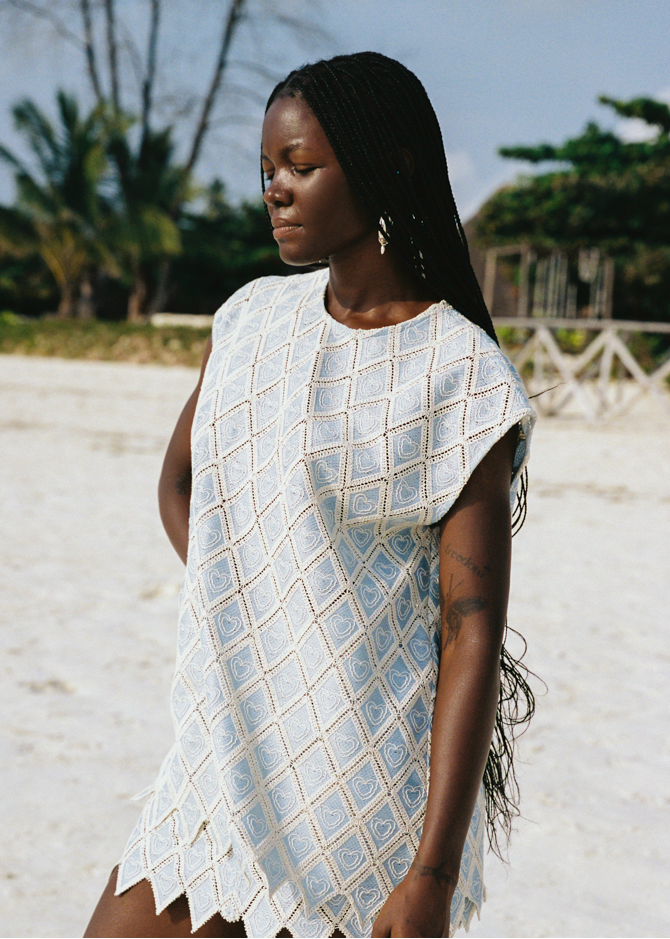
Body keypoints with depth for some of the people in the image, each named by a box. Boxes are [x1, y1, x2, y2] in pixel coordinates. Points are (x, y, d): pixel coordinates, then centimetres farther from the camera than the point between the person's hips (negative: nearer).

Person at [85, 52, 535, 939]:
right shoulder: (255, 316, 7)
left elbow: (472, 633, -15)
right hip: (225, 755, 6)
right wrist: (243, 618, 7)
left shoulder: (463, 377, -12)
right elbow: (179, 483, 22)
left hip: (367, 789, -5)